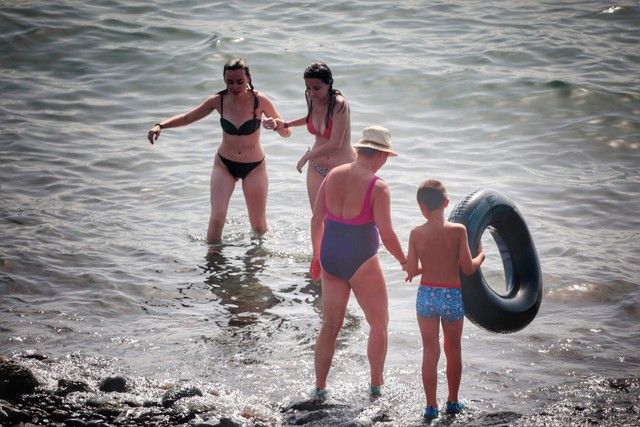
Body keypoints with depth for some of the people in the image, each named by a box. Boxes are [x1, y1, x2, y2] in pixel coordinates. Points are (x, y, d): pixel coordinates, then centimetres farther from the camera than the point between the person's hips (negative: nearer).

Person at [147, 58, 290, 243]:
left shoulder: (259, 100, -17)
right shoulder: (219, 100, -11)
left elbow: (287, 132, -14)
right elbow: (187, 117, 1)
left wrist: (277, 125, -38)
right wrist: (160, 126, -14)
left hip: (254, 167, -1)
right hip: (224, 165, 1)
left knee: (258, 225, 8)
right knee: (216, 218, -15)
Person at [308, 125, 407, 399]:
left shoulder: (333, 176, 1)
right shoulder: (377, 187, -16)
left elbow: (316, 220, 6)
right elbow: (387, 235, -15)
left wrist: (317, 256, 19)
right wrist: (406, 262, 0)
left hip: (330, 256, 5)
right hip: (361, 261, -5)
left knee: (330, 325, 14)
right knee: (379, 322, 14)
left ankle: (320, 387, 16)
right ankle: (376, 385, 20)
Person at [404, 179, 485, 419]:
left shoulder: (416, 234, -6)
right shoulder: (458, 231, -10)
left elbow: (411, 270, -3)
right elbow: (468, 268, -10)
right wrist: (481, 255, 9)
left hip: (426, 295, 1)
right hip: (452, 296, -1)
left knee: (430, 352, 10)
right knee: (453, 350, 17)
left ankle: (431, 405, 10)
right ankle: (453, 402, 28)